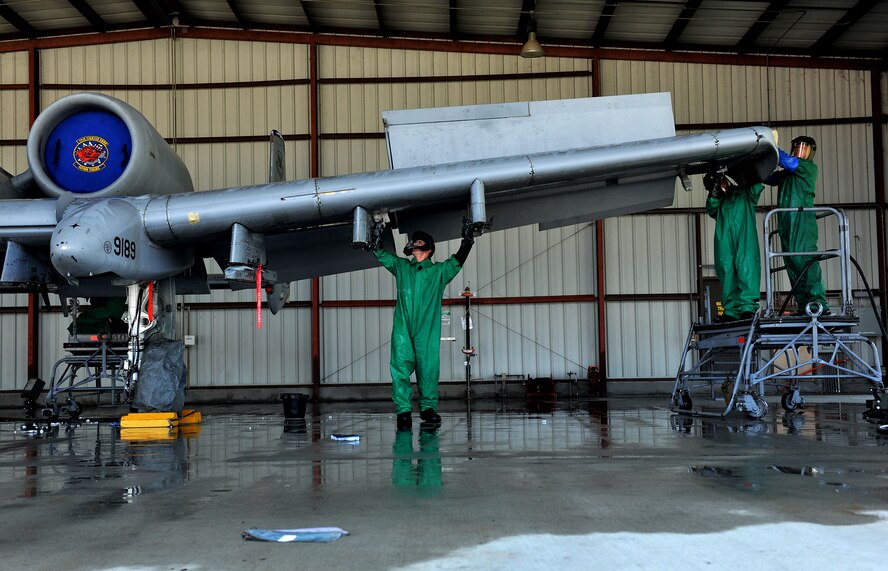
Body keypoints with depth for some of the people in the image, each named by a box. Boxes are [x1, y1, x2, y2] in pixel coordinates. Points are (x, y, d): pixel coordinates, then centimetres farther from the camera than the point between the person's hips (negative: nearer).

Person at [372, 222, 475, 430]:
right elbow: (382, 255, 22)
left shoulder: (439, 271, 13)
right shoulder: (401, 266, 19)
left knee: (428, 369, -1)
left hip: (427, 331, -1)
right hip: (402, 329, 1)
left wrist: (467, 240, -3)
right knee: (400, 368, -8)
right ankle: (403, 410, -5)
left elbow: (457, 261, 4)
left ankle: (428, 408, 12)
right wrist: (376, 240, 12)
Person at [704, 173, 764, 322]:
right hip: (725, 241, 3)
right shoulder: (719, 201, 31)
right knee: (727, 272, -6)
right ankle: (731, 311, -8)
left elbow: (756, 188, 6)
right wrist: (713, 193, 2)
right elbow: (711, 210, 11)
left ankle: (748, 306, -25)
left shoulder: (744, 193, 24)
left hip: (745, 236, -3)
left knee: (746, 266, -19)